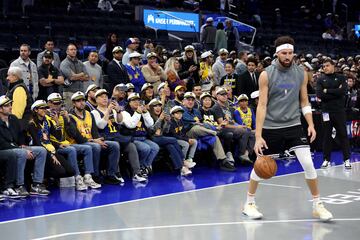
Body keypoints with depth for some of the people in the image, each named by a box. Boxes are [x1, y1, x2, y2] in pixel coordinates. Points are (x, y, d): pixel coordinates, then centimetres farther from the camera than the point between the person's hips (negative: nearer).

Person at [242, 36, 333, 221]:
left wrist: (310, 124, -2)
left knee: (308, 163, -9)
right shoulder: (266, 75, -9)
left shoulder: (301, 73, 0)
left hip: (293, 125, 2)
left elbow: (304, 102, 10)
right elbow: (262, 105, -11)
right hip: (271, 127, -2)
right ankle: (249, 203, 26)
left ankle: (317, 205, 4)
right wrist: (258, 136, -17)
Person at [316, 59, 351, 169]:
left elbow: (343, 91, -13)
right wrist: (336, 92, -11)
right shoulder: (321, 80, 6)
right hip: (326, 111, 1)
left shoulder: (341, 78, 4)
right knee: (326, 135, 6)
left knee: (343, 134, 1)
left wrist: (327, 91, -10)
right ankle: (326, 159, 14)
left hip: (339, 110, -1)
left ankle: (347, 159, 7)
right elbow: (319, 95, -10)